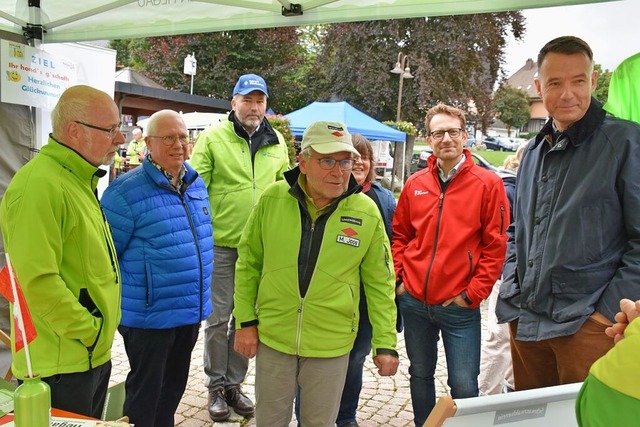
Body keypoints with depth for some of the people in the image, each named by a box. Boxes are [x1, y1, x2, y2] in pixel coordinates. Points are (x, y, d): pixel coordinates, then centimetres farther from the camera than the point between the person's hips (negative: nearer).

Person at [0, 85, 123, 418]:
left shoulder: (78, 179, 11)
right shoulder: (39, 185, -22)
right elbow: (38, 282, -27)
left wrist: (99, 333, 15)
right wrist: (90, 332, -18)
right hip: (60, 364, -9)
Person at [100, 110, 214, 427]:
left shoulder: (196, 183, 5)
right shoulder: (127, 191, -17)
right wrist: (115, 305, -7)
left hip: (191, 312, 7)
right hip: (149, 316, -6)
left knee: (174, 387, 23)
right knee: (144, 394, 10)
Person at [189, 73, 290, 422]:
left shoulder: (277, 143, 8)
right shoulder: (212, 138, -3)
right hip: (220, 243, -3)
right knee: (218, 318, 6)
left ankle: (234, 383, 29)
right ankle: (216, 387, 22)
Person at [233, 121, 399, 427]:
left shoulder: (367, 213, -10)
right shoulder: (272, 199, -8)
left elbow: (380, 284, -2)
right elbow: (248, 263, 2)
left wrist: (385, 343, -3)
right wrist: (245, 321, 1)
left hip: (331, 345, -1)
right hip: (273, 336, 1)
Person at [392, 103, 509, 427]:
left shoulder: (488, 183, -6)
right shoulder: (415, 184, 4)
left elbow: (495, 245, -7)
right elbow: (400, 234, 13)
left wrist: (473, 293, -10)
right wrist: (398, 277, 2)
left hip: (460, 305, -3)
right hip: (413, 301, 4)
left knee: (463, 385, 3)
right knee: (420, 374, 18)